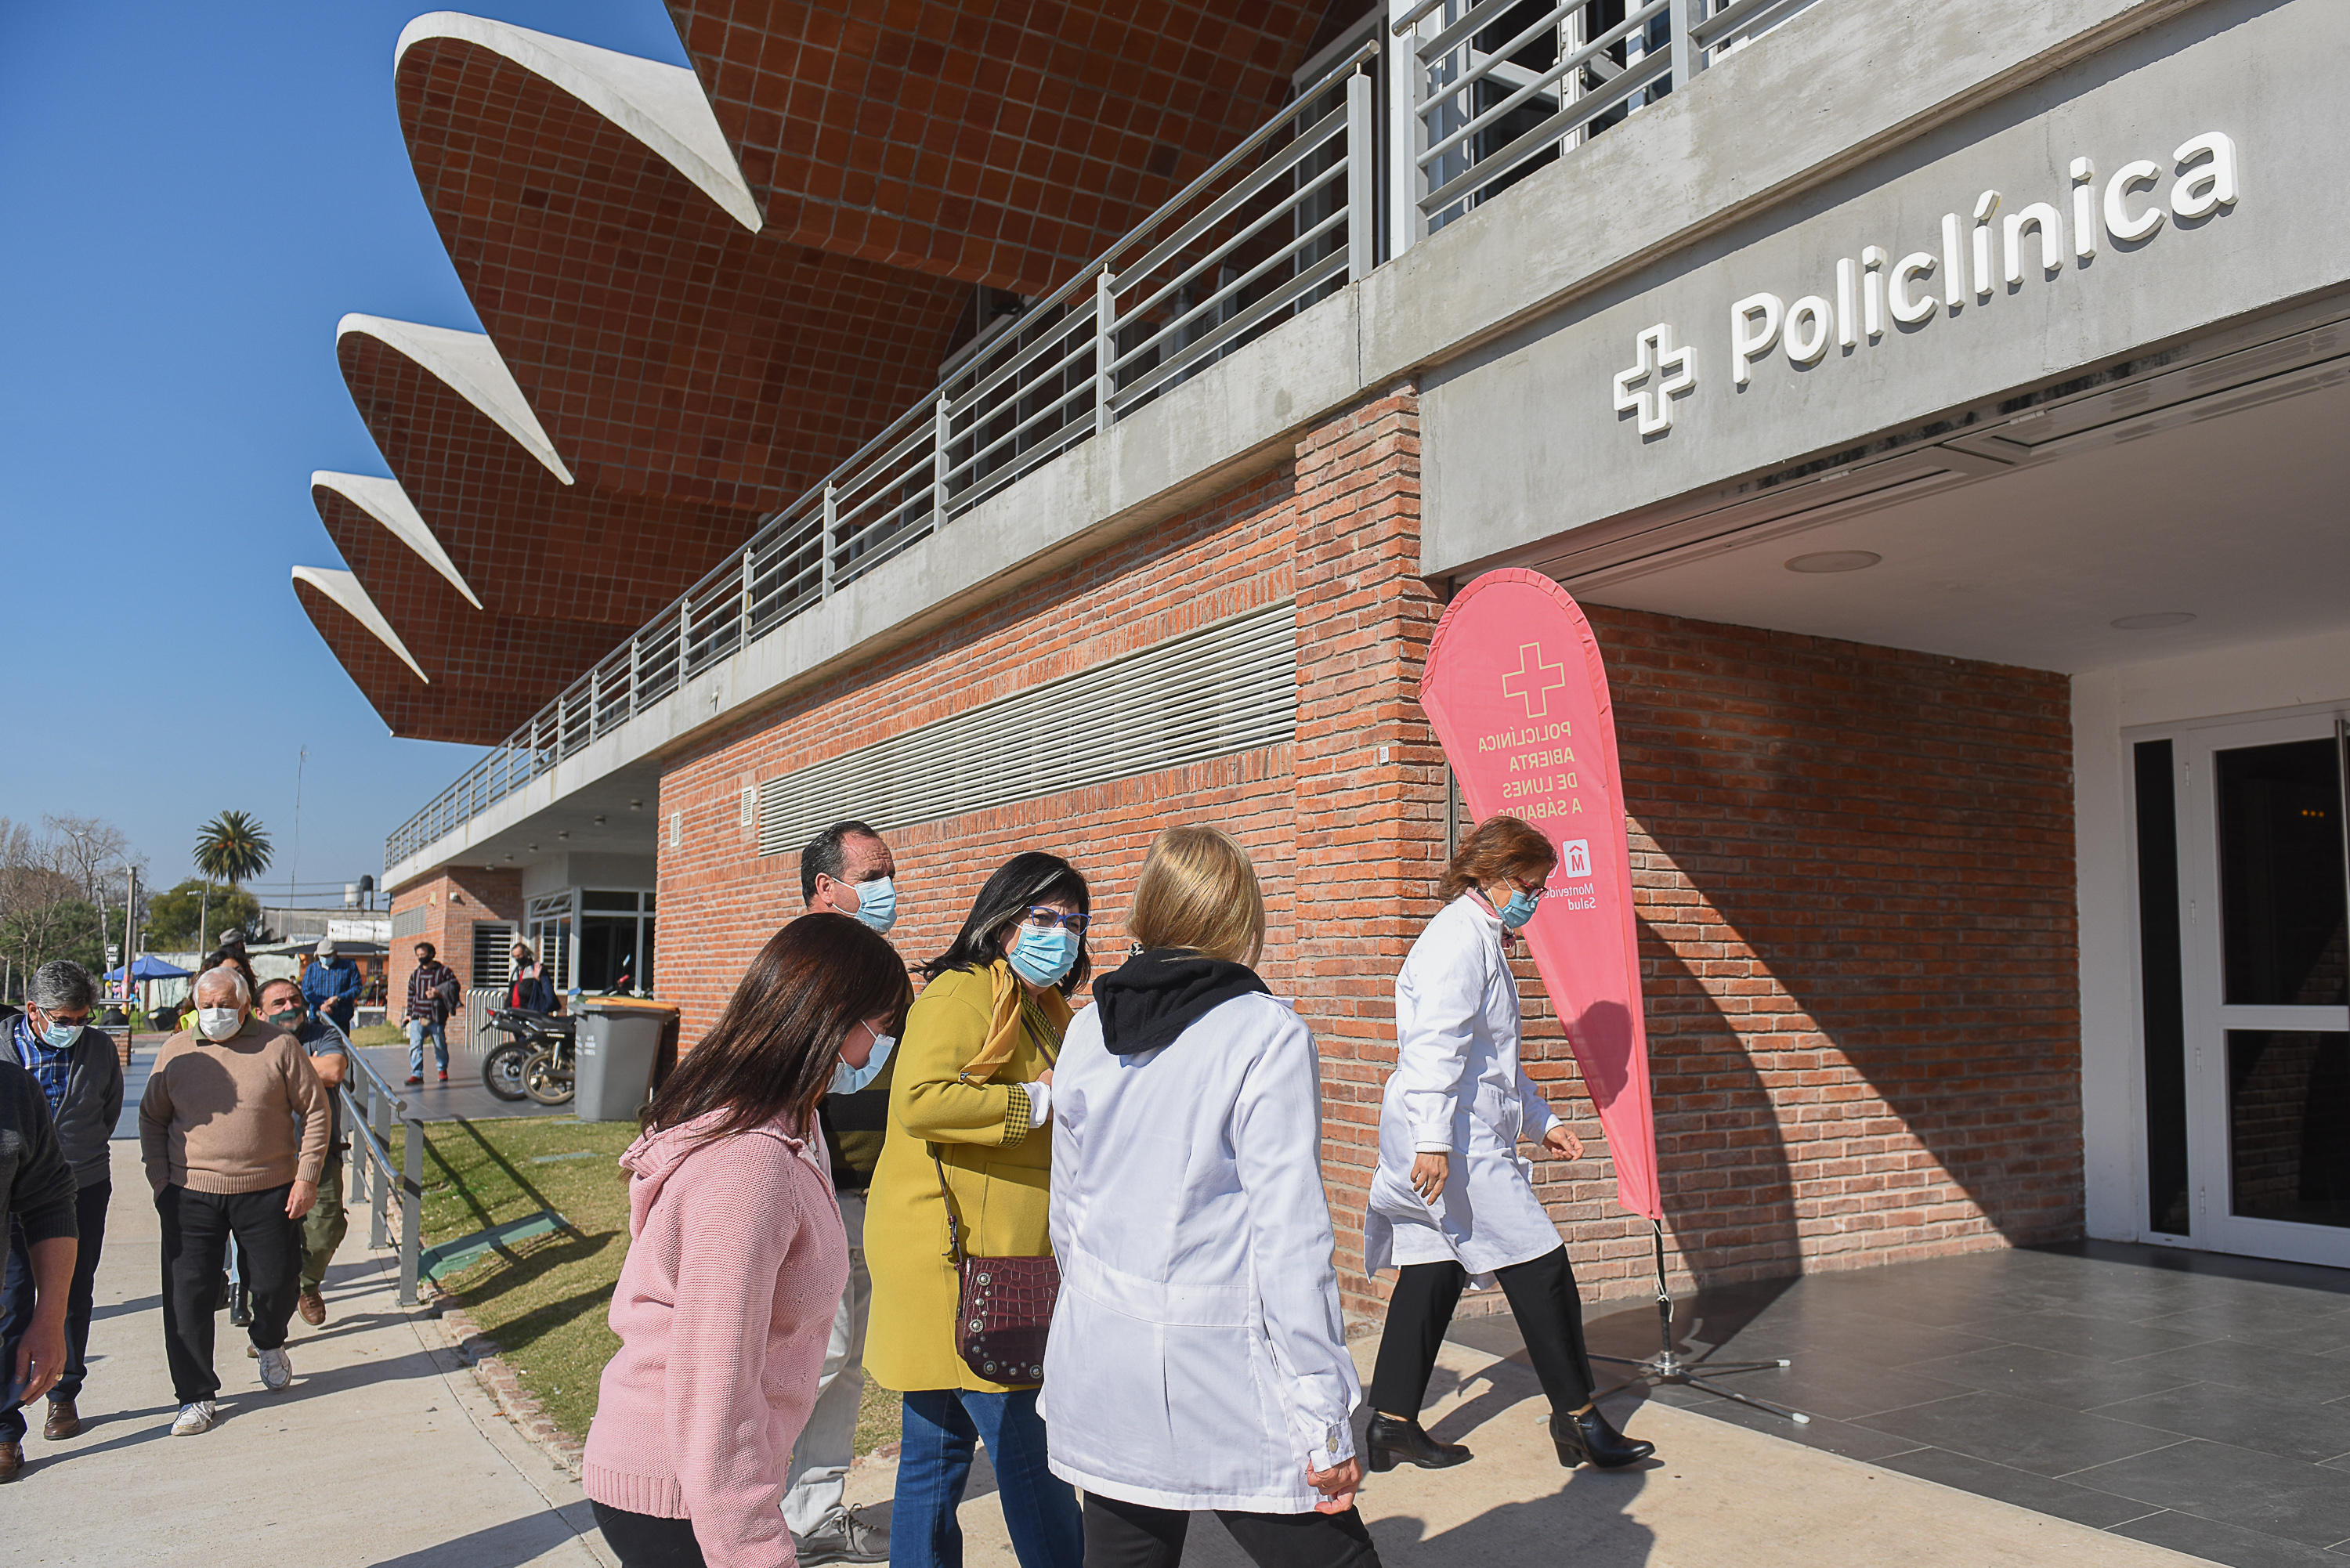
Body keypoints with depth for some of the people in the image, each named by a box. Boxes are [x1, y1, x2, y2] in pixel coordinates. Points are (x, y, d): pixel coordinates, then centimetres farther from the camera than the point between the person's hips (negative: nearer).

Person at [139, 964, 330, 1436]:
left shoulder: (278, 1046, -3)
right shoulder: (176, 1052, 3)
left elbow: (316, 1112, 1)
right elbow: (151, 1118, 14)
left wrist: (306, 1176, -4)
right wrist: (159, 1179, 5)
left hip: (268, 1192, -1)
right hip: (191, 1195, 1)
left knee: (276, 1281, 7)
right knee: (187, 1293, 0)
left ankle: (269, 1343, 40)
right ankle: (196, 1397, 13)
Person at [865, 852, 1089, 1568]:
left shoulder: (1040, 1010, 19)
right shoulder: (962, 993, -13)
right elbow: (920, 1100, -27)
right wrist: (1036, 1103, -19)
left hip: (996, 1258, 10)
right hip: (954, 1255, -10)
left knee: (936, 1445, 16)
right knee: (1027, 1451, -5)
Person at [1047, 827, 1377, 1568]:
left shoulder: (1086, 1032, 5)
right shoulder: (1266, 1035, -12)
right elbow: (1290, 1235, -15)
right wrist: (1324, 1423, -10)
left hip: (1100, 1380, 6)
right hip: (1224, 1381, -6)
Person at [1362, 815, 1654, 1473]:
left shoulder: (1482, 939, 21)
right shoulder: (1459, 938, -13)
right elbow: (1435, 1044, -23)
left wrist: (1542, 1120, 28)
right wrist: (1434, 1139, -28)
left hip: (1454, 1141, 10)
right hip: (1454, 1146, -10)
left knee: (1431, 1272, 11)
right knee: (1540, 1267, -2)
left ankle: (1391, 1424, 17)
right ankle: (1579, 1421, 10)